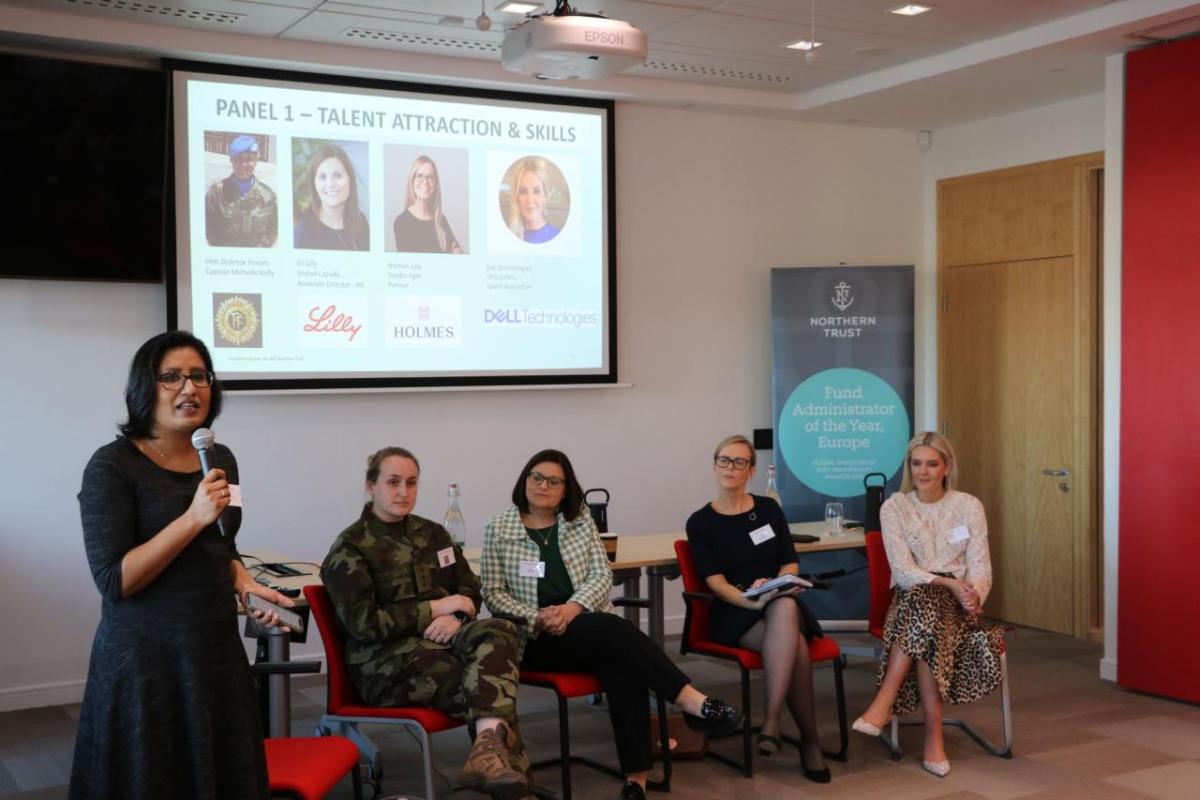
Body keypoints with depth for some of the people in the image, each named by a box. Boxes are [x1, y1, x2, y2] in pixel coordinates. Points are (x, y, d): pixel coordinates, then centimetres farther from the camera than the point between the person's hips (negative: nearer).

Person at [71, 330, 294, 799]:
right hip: (147, 659, -6)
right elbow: (113, 581, -19)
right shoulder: (112, 466, -12)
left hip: (218, 649, 6)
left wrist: (246, 585, 2)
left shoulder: (221, 460, 8)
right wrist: (194, 517, -24)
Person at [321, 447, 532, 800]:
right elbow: (364, 624, -12)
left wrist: (455, 617, -9)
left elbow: (470, 589, 16)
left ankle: (490, 745, -50)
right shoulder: (350, 547, -3)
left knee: (499, 632, -32)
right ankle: (507, 766, -26)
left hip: (441, 639, 5)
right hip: (386, 660, -5)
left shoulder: (431, 533, 16)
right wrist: (436, 608, -12)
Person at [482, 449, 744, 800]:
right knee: (613, 629, -32)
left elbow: (602, 574, 4)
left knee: (620, 664, -32)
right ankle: (693, 701, -39)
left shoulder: (581, 520, 12)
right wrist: (536, 618, -16)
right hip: (537, 638, -3)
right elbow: (493, 593, 1)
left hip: (589, 625, 3)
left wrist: (573, 607, -16)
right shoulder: (498, 529, 5)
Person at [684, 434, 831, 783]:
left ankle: (771, 722, -39)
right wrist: (752, 600, -24)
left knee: (785, 607, -39)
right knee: (795, 646, -35)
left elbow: (790, 564, 8)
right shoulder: (700, 523, 3)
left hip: (782, 604, 2)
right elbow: (716, 581, -6)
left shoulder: (768, 508, 11)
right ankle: (809, 740, -24)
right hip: (736, 614, -2)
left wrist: (773, 588, -15)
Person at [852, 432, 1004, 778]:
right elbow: (903, 570, -8)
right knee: (928, 611, -37)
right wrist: (949, 584, -23)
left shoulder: (969, 506, 4)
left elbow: (981, 567, -1)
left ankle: (885, 701, -34)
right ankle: (934, 734, -35)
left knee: (925, 603, -36)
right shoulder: (893, 507, 1)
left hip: (956, 601, 0)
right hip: (912, 598, 0)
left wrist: (972, 597, -23)